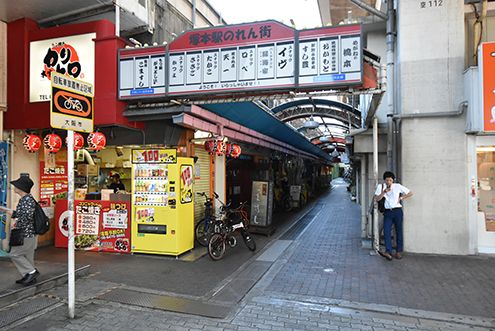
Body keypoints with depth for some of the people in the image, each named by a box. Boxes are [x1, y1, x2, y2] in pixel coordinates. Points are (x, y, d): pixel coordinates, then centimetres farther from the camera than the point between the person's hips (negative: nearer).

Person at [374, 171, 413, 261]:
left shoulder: (398, 186, 1)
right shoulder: (381, 186, 3)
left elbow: (410, 193, 8)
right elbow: (376, 199, -5)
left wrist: (401, 198, -3)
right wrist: (384, 192, -17)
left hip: (397, 211, -1)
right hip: (387, 212, 1)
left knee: (399, 231, 6)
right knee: (386, 231, -11)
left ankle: (399, 251, 16)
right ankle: (388, 252, -14)